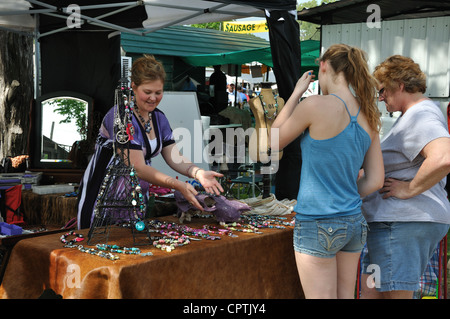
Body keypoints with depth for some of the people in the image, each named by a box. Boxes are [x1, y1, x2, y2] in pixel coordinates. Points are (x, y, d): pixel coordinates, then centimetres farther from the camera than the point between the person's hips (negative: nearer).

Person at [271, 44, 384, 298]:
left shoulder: (316, 105, -15)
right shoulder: (367, 116, 4)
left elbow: (272, 143, -1)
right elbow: (375, 181, 5)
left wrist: (295, 95, 3)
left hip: (318, 225, -6)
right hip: (354, 222, 7)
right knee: (346, 296, 18)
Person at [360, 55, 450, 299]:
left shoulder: (420, 117, -15)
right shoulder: (416, 114, 20)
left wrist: (408, 189, -22)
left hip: (402, 223, -11)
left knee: (395, 294, -5)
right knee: (370, 290, 16)